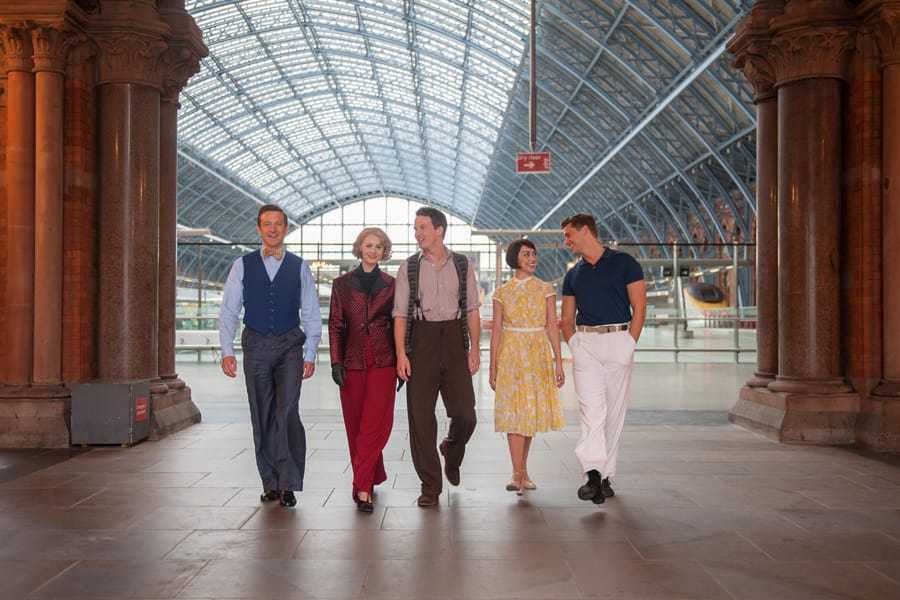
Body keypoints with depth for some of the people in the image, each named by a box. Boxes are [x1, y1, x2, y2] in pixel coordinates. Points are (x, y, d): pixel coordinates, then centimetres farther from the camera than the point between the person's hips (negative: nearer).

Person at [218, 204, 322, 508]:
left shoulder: (299, 267, 5)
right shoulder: (243, 265, 5)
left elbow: (311, 314, 6)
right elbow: (228, 311, 3)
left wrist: (310, 355, -1)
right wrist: (227, 351, -6)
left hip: (290, 345, -1)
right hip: (256, 345, 1)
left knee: (287, 411, -13)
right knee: (262, 416, 7)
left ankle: (288, 482, -4)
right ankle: (270, 483, 18)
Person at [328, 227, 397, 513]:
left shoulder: (391, 284, 6)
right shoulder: (342, 284, 6)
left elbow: (398, 324, 9)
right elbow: (335, 325, 4)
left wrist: (402, 362, 5)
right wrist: (336, 362, -4)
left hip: (383, 361, -1)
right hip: (353, 359, 1)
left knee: (374, 423, -8)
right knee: (355, 424, 7)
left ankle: (362, 488, -5)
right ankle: (372, 479, 24)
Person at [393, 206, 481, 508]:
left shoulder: (462, 264, 7)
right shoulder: (408, 267, 5)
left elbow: (472, 310, 8)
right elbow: (400, 313, 1)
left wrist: (474, 349, 1)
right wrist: (401, 353, -8)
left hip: (454, 339, 1)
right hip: (422, 339, 0)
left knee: (465, 413, -2)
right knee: (421, 416, 0)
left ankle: (451, 453, 32)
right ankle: (430, 485, 12)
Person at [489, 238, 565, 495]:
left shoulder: (545, 289, 5)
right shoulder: (502, 292, 4)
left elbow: (552, 327, 2)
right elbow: (496, 330, 4)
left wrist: (558, 363, -3)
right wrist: (493, 367, 2)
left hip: (538, 356, 1)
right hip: (510, 355, -1)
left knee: (531, 411, 5)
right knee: (513, 412, -7)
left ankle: (522, 470, 19)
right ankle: (518, 474, -7)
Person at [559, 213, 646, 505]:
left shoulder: (624, 262, 2)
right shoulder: (573, 275, 15)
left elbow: (639, 307, -1)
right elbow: (567, 318, 18)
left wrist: (628, 344, -8)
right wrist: (574, 345, 2)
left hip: (618, 341, -2)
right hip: (585, 344, 2)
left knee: (614, 412, 3)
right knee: (592, 410, -11)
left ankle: (605, 476, 12)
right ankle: (593, 474, -19)